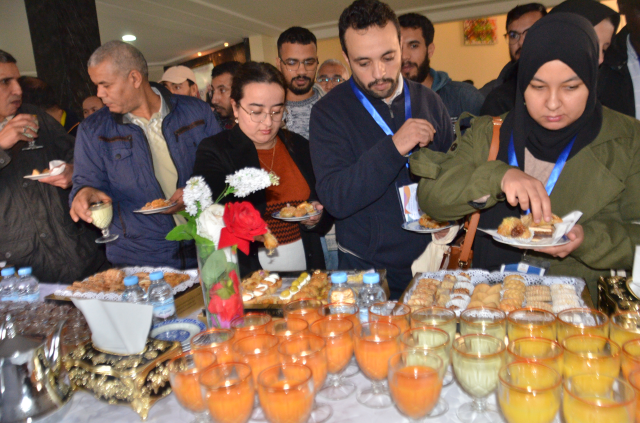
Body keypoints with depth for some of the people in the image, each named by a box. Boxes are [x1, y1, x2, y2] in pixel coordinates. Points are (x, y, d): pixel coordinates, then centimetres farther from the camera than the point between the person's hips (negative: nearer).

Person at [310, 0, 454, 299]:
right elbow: (334, 199, -21)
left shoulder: (428, 101, 0)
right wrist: (393, 148, -30)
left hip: (431, 261, 4)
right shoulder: (329, 112, -11)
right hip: (366, 268, -3)